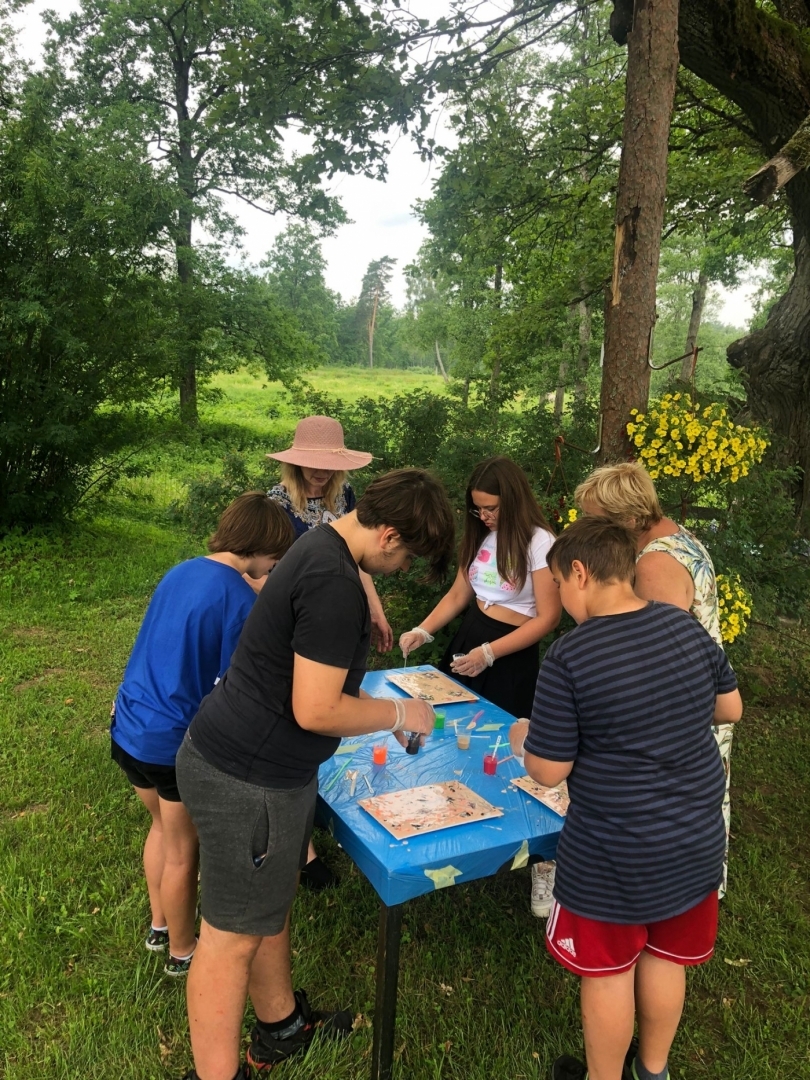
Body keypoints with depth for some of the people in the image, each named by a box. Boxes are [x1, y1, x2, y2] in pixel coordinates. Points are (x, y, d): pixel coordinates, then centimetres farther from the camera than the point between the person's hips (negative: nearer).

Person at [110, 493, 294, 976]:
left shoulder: (180, 572, 4)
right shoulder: (241, 599, -20)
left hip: (128, 728, 8)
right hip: (176, 742, -8)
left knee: (163, 827, 29)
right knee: (183, 850, 15)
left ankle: (160, 925, 47)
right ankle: (182, 950, 36)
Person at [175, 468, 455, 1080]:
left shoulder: (322, 547, 6)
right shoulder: (335, 583, -27)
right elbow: (315, 711, -26)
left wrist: (383, 711, 15)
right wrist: (399, 713, -11)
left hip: (271, 768, 10)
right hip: (248, 780, -10)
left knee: (273, 904, 25)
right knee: (234, 934, 8)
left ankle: (282, 1027, 46)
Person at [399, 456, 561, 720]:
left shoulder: (539, 542, -15)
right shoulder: (479, 537, 4)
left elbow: (548, 617, -16)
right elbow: (458, 595, 10)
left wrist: (489, 653, -21)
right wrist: (423, 631, -6)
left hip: (510, 655, -6)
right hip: (467, 637, 6)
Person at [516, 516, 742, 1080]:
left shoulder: (568, 660, -24)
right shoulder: (687, 626, -7)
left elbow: (548, 771, -17)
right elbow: (731, 708, 7)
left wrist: (525, 737, 3)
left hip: (616, 857, -5)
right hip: (698, 838, 6)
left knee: (609, 971, 17)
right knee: (666, 958, 25)